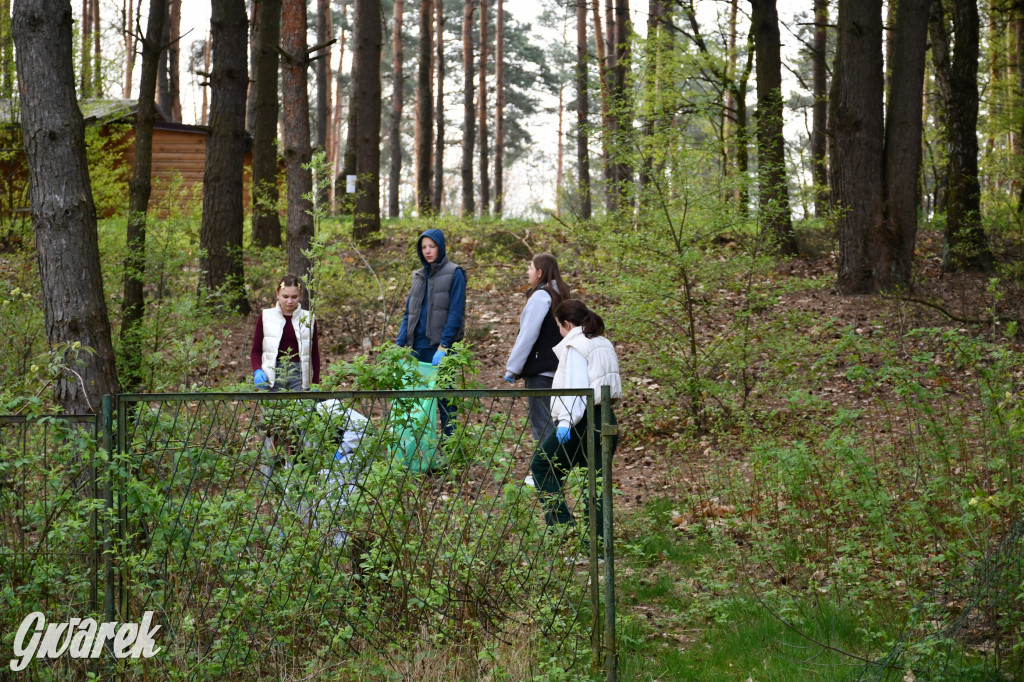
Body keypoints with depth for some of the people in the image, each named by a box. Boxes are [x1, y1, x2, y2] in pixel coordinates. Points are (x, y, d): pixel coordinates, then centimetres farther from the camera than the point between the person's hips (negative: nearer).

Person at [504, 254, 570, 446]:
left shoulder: (541, 295, -12)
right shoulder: (559, 295, 15)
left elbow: (528, 335, -15)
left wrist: (512, 368, -10)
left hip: (540, 370, -9)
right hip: (556, 368, 9)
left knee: (541, 423, -7)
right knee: (550, 423, 13)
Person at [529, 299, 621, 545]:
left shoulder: (575, 346, -6)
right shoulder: (604, 344, 18)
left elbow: (575, 386, -17)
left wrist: (566, 421, -23)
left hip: (583, 422, -8)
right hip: (607, 421, 8)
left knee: (541, 465, 8)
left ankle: (562, 524, 0)